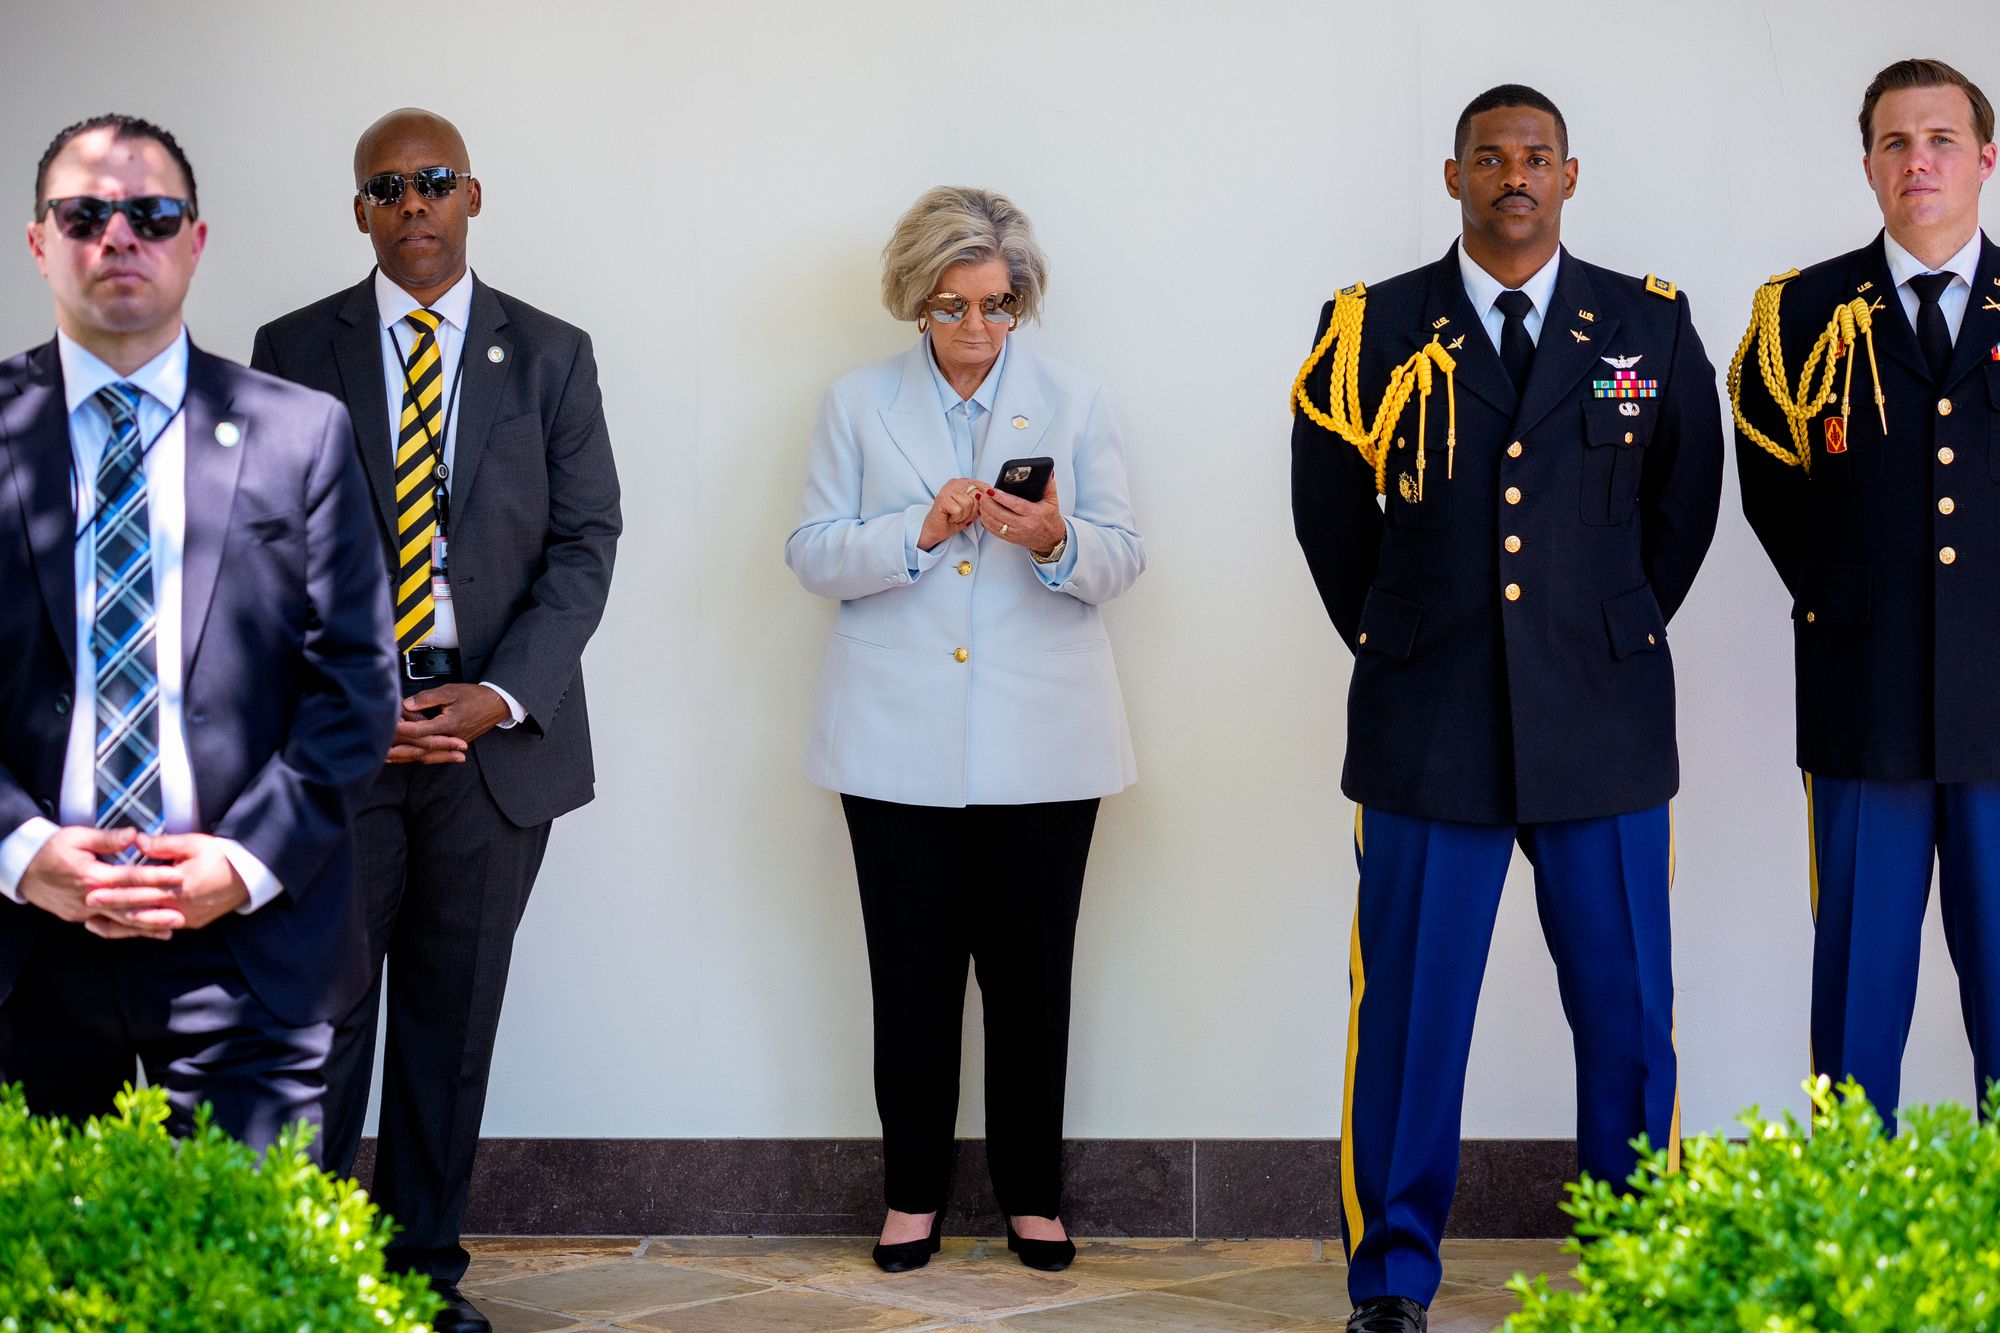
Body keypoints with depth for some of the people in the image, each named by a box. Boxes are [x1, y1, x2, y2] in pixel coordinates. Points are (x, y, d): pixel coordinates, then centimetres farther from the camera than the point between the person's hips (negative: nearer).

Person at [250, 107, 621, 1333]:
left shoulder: (551, 355, 8)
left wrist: (500, 695, -10)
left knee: (455, 1017, 6)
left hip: (497, 727, 1)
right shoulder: (296, 352, 6)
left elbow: (587, 539, 3)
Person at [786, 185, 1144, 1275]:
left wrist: (1057, 543, -18)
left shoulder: (1075, 405, 8)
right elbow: (814, 555, 1)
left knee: (1031, 971, 3)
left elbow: (1122, 559, 4)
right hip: (900, 740, 0)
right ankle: (914, 1189, 16)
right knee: (913, 975, 4)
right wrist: (922, 531, -15)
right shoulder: (858, 405, 8)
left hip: (1041, 743, 0)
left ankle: (1032, 1193, 15)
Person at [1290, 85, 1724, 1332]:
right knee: (1409, 1018, 2)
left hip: (1603, 727, 1)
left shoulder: (1649, 327, 5)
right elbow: (1330, 515, 14)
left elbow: (1687, 495, 17)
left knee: (1628, 1017, 4)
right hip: (1429, 732, 0)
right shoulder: (1374, 332, 4)